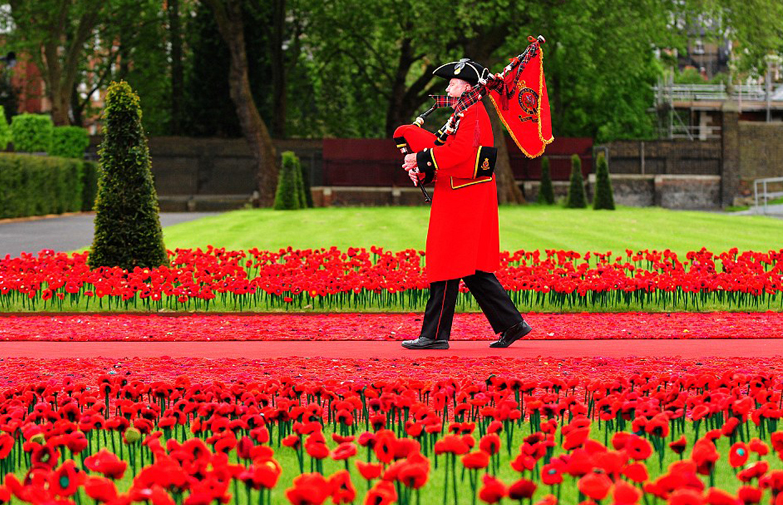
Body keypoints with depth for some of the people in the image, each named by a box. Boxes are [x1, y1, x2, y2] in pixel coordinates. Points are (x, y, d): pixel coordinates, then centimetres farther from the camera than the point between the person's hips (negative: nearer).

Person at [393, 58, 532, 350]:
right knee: (474, 270, 11)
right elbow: (450, 153, 20)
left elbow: (458, 151, -25)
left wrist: (420, 158, -20)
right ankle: (512, 324, 11)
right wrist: (421, 169, 3)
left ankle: (435, 335, -5)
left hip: (463, 201, -10)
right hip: (462, 201, 10)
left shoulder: (473, 112, -12)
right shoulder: (466, 113, 20)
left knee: (447, 268, -7)